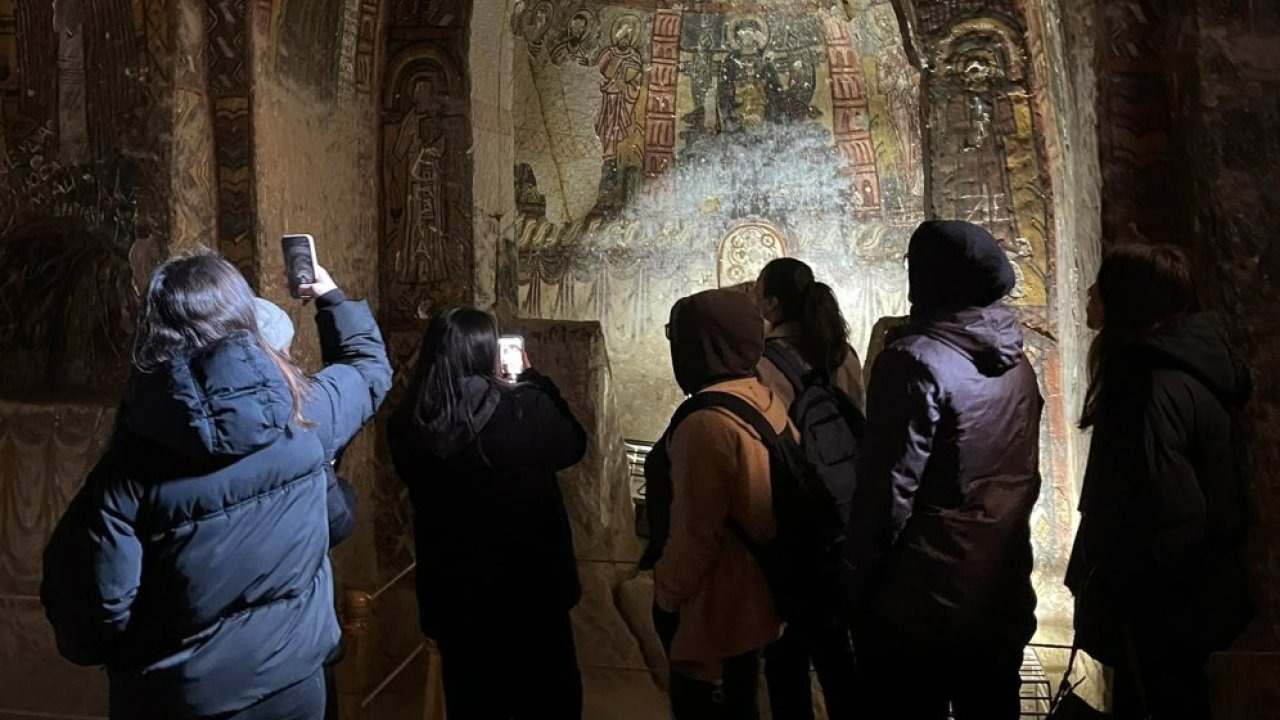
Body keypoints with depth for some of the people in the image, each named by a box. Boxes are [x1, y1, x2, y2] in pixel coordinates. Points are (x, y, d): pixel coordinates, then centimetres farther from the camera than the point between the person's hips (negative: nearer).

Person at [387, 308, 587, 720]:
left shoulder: (407, 424, -10)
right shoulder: (526, 408, -20)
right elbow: (574, 445, 0)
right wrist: (532, 379, 10)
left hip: (451, 593, 3)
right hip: (530, 587, -3)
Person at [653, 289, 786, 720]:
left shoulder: (707, 423, -26)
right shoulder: (769, 405, 0)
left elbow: (694, 535, -24)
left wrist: (666, 597, -9)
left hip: (710, 613, -8)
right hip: (753, 602, 8)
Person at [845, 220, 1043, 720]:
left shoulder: (916, 361, -18)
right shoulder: (1017, 364, 4)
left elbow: (891, 489, -19)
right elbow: (1026, 479, 11)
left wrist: (861, 577, -8)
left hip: (921, 603, -7)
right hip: (1005, 598, 7)